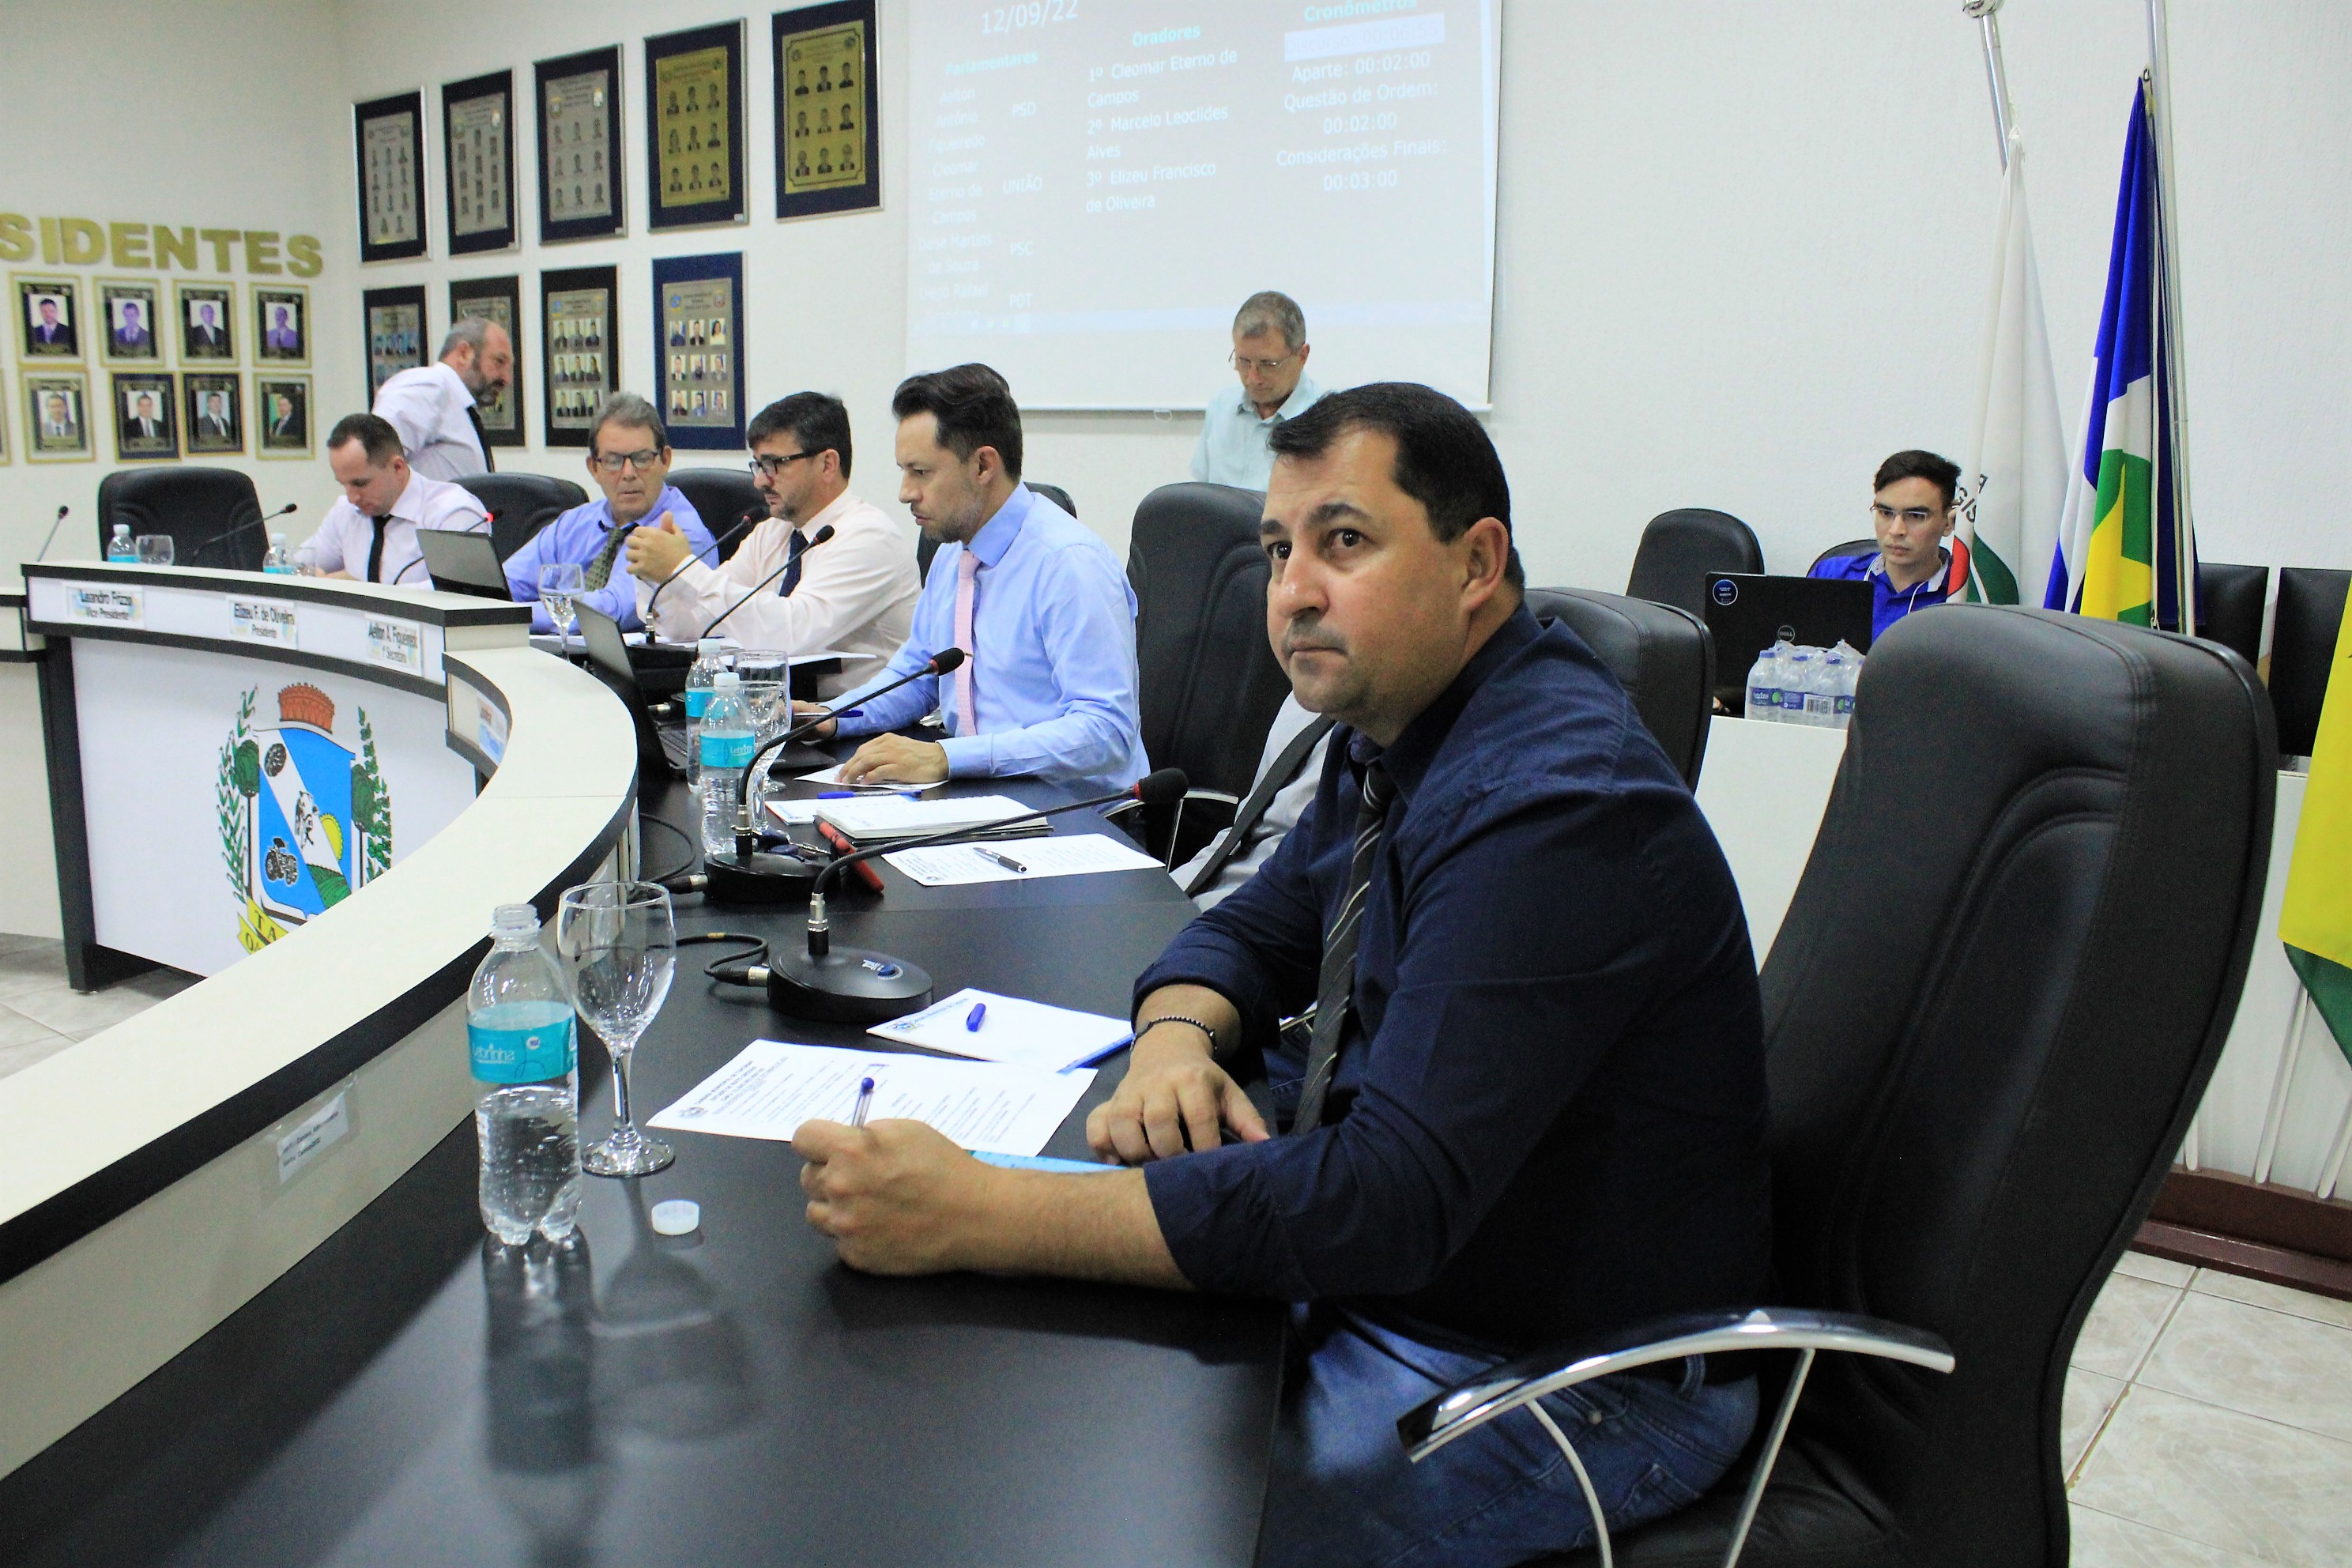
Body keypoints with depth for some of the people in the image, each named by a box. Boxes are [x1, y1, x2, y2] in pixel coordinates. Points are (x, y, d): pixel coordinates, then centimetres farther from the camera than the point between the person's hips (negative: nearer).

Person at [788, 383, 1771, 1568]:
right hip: (1394, 1259, 8)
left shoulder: (1552, 805, -28)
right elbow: (1251, 932, 13)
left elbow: (1386, 1199, -34)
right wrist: (1176, 1038, -12)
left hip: (1567, 1370, -8)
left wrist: (973, 1213, -35)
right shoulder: (1393, 739, 3)